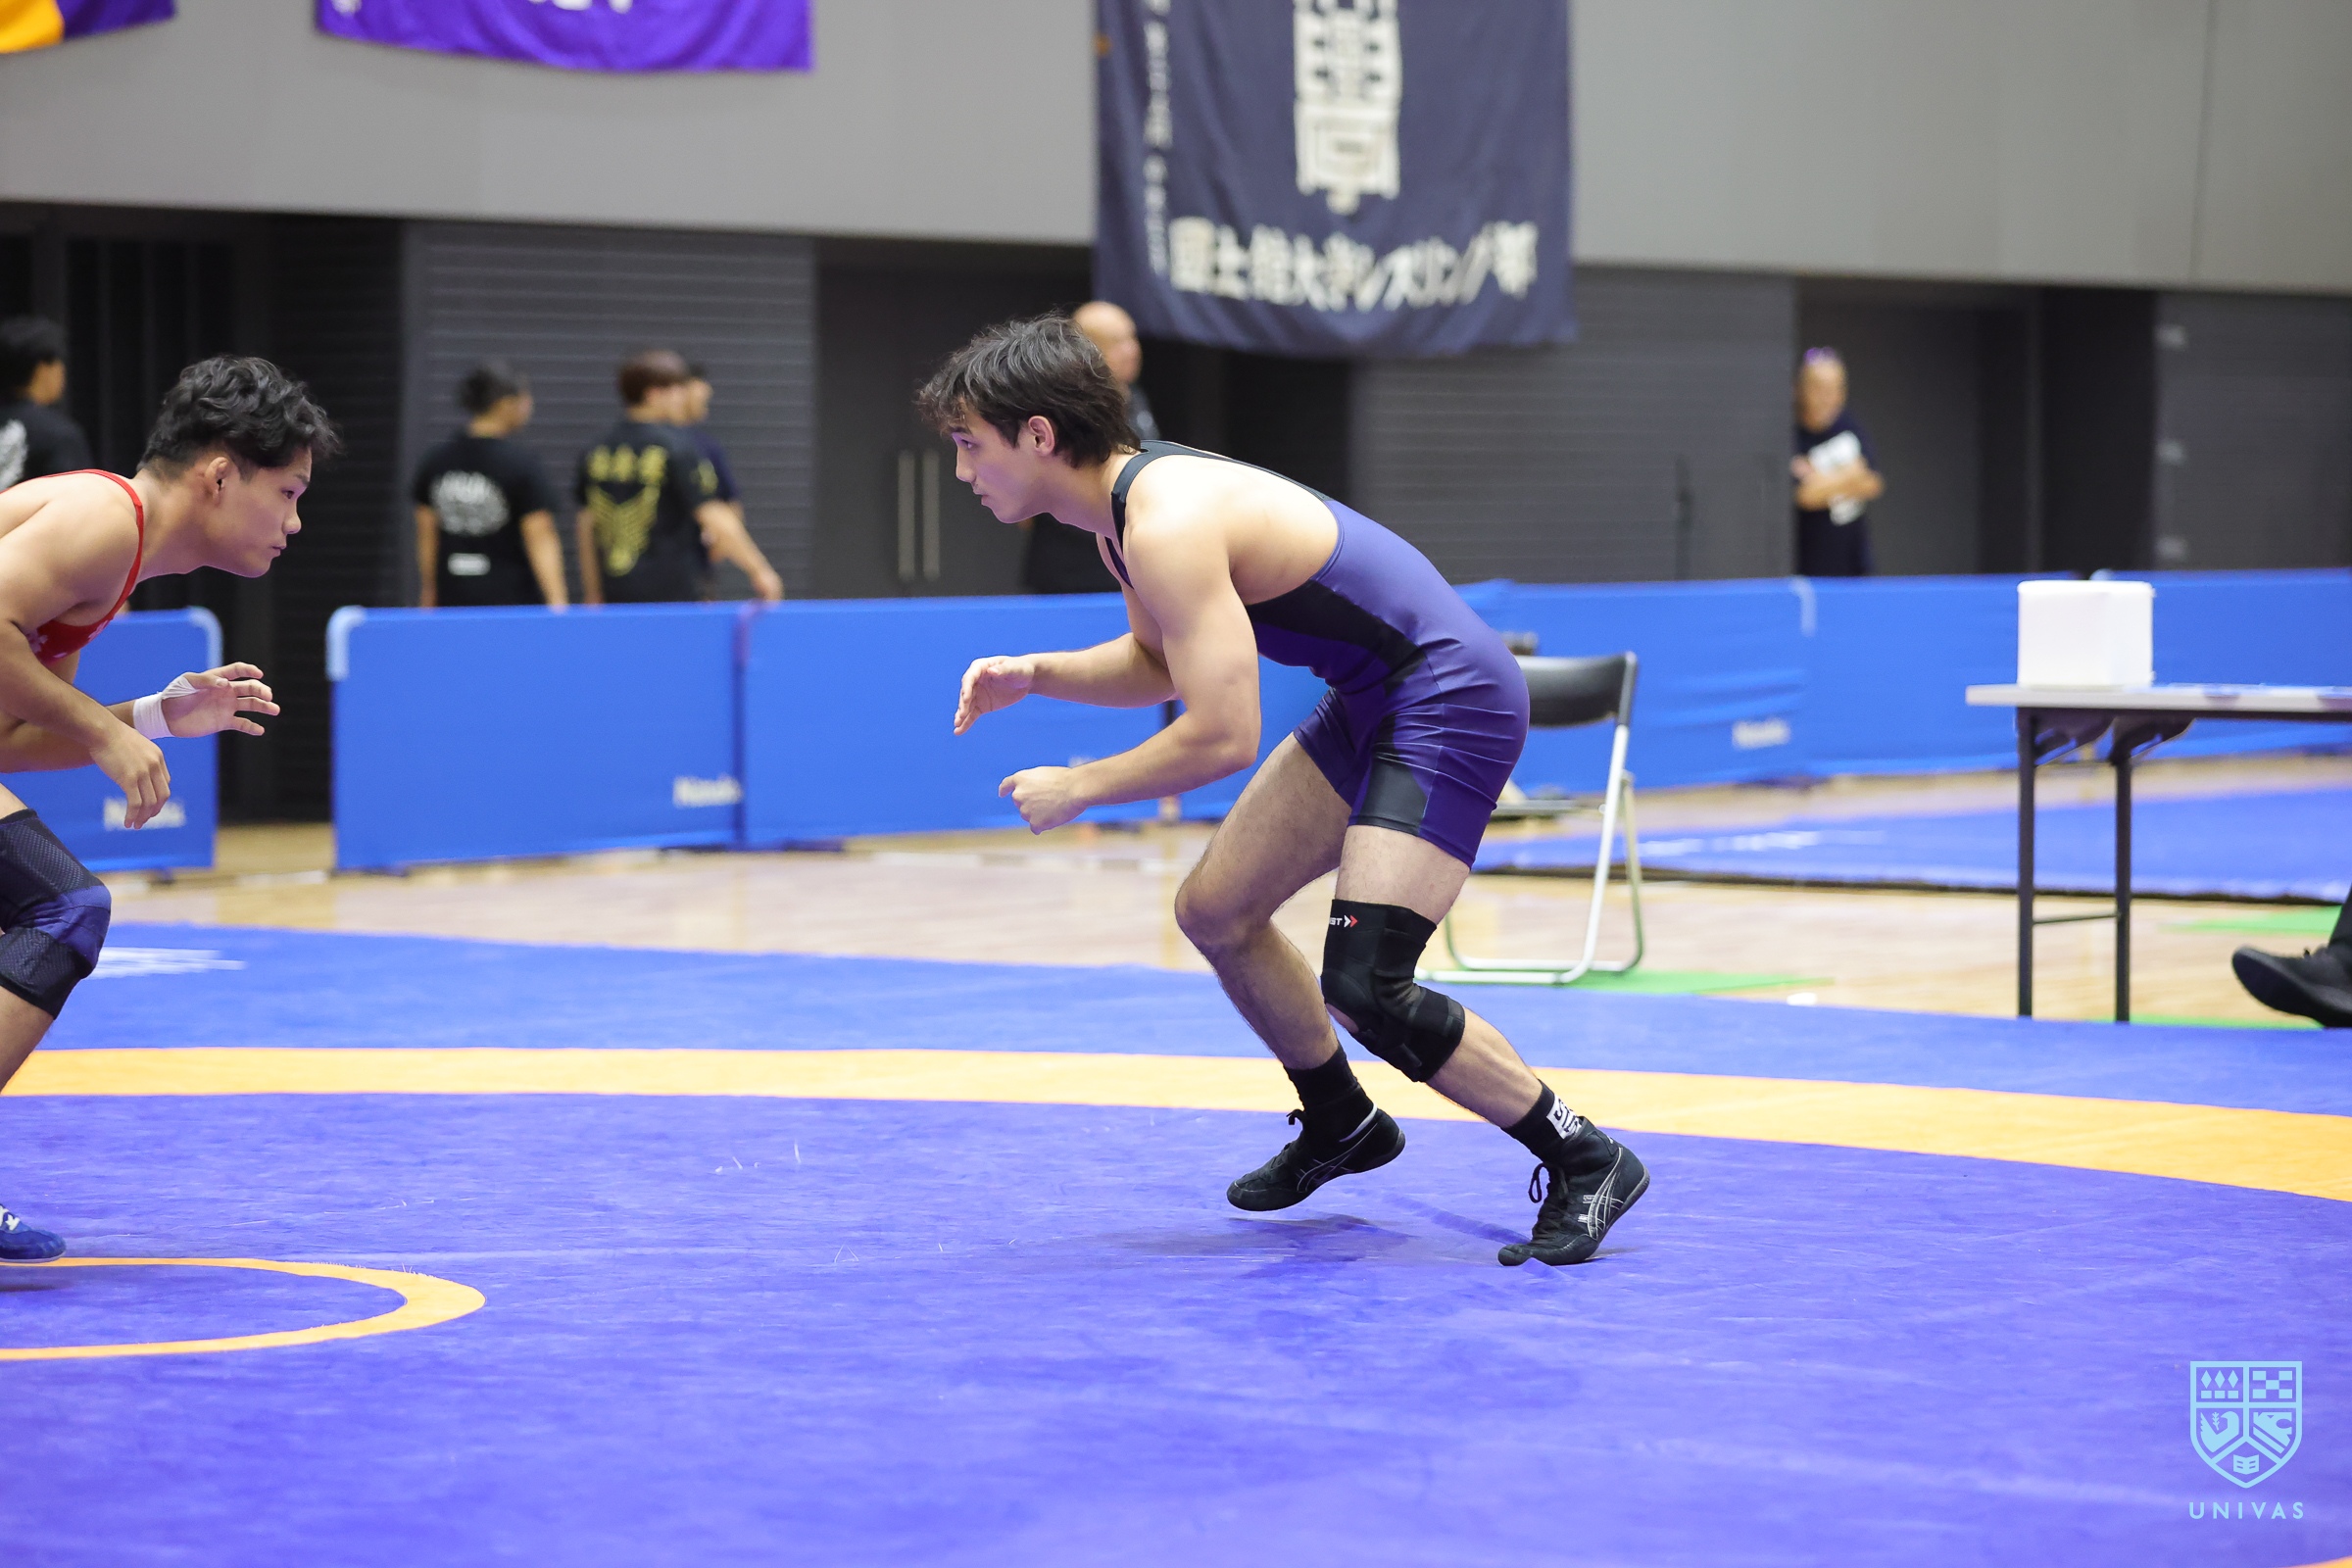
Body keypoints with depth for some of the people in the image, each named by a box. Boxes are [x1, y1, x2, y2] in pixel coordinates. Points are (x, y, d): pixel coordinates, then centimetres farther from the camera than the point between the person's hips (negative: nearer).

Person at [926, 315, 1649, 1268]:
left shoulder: (1169, 525, -25)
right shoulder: (1126, 509, 6)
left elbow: (1222, 736, -28)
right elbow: (1161, 667, 21)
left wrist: (1076, 789, -16)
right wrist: (1035, 675, 5)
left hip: (1451, 699, -11)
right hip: (1371, 703, 11)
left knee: (1363, 989, -18)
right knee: (1214, 912, 16)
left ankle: (1583, 1161, -3)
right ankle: (1341, 1125, 36)